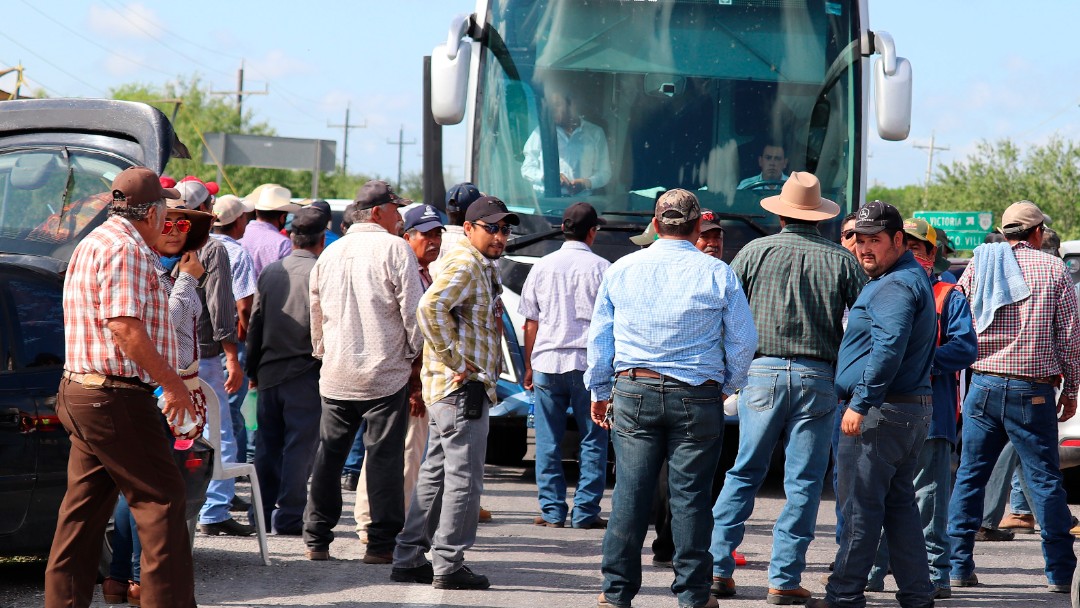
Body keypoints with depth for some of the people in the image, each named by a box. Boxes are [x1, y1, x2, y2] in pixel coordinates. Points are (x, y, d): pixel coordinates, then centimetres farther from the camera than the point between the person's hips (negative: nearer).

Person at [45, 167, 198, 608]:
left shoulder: (94, 243, 20)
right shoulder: (125, 248, -13)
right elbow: (126, 328, -22)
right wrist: (173, 383, -17)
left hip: (81, 392, 10)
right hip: (116, 398, -10)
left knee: (85, 506, 11)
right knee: (162, 498, -6)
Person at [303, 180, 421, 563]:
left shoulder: (330, 254, 10)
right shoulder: (395, 250, -8)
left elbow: (316, 312, 18)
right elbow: (413, 310, -11)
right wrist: (416, 353, 2)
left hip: (336, 376, 5)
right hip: (385, 373, -5)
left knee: (328, 456, 11)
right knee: (384, 458, -1)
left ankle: (316, 539, 14)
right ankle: (381, 542, -2)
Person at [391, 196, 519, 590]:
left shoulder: (483, 267, 19)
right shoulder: (464, 265, -14)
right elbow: (430, 307, -29)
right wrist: (456, 363, -23)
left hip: (452, 390, 11)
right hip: (463, 388, -11)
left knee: (436, 475, 13)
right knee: (464, 478, -7)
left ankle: (409, 559, 17)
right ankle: (448, 565, -4)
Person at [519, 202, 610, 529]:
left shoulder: (542, 266, 7)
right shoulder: (601, 268, -1)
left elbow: (531, 321, 9)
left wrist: (529, 366, 17)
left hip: (547, 362, 2)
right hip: (589, 363, -2)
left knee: (548, 441, 6)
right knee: (593, 440, 4)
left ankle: (552, 511, 6)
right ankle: (586, 511, 1)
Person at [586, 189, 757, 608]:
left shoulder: (621, 270, 5)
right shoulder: (717, 275, -1)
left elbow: (599, 337, 11)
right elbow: (743, 340, 2)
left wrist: (599, 391, 20)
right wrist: (728, 385, 16)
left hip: (634, 391, 2)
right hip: (697, 399, -2)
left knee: (630, 492, 3)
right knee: (689, 495, 2)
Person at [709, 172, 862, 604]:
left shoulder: (755, 252, 3)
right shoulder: (840, 260, 3)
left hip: (762, 372, 1)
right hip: (817, 378, -1)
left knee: (744, 474, 10)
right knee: (804, 482, 3)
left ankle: (718, 568, 8)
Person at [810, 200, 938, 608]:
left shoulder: (894, 286, -15)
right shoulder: (912, 278, 20)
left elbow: (888, 349, -27)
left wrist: (861, 403, -27)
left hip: (879, 410, -11)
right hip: (913, 409, 11)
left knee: (860, 505, -5)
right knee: (898, 503, 13)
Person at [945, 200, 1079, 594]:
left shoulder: (979, 264, 7)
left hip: (984, 384, 2)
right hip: (1033, 391, -2)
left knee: (969, 476, 8)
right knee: (1044, 480, 2)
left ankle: (958, 566, 6)